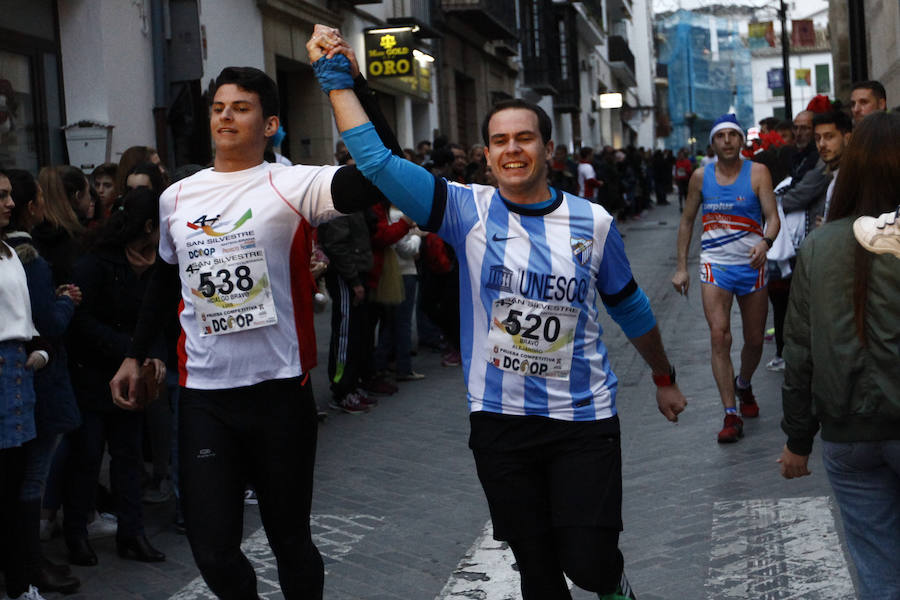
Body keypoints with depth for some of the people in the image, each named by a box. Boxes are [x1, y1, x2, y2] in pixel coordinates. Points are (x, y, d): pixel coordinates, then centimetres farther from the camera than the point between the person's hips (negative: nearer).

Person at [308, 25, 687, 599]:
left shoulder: (592, 223, -1)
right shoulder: (468, 211, -4)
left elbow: (629, 306, 13)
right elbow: (377, 162, -11)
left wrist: (665, 378, 21)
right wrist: (337, 78, -10)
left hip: (584, 417, 0)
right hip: (501, 419, 1)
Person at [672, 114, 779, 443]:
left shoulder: (757, 173, -4)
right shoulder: (701, 176, 2)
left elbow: (772, 216, -11)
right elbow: (687, 221, 11)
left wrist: (766, 242, -33)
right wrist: (681, 267, 6)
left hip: (752, 264, 0)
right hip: (715, 264, 0)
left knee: (754, 340, 10)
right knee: (719, 336, -14)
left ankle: (743, 385, 42)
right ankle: (731, 414, -13)